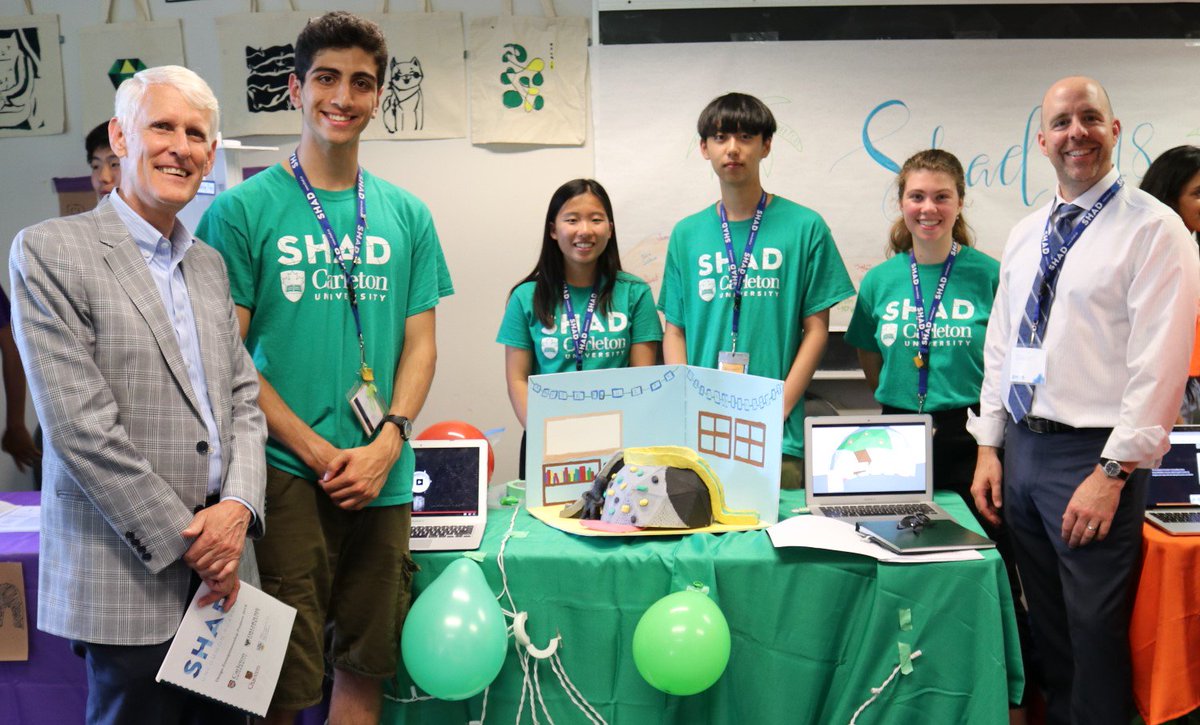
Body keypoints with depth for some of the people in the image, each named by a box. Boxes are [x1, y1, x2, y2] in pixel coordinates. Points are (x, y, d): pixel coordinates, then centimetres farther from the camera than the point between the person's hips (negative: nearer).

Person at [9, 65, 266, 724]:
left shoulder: (210, 264, 13)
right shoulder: (49, 250, -7)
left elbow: (243, 398, 11)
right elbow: (79, 425, -14)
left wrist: (239, 507, -6)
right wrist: (185, 541, -12)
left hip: (223, 570, 6)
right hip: (127, 576, -5)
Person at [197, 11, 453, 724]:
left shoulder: (407, 215, 9)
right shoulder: (243, 209, -2)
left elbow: (420, 344, 9)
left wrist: (388, 442, -7)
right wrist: (318, 453, -12)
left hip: (384, 479, 4)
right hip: (284, 477, -3)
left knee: (366, 665, 12)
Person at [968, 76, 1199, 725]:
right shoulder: (1025, 236, 12)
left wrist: (1112, 473, -17)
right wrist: (989, 447, 9)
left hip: (1094, 455, -6)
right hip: (1021, 449, 6)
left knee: (1094, 632, 3)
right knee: (1046, 625, 18)